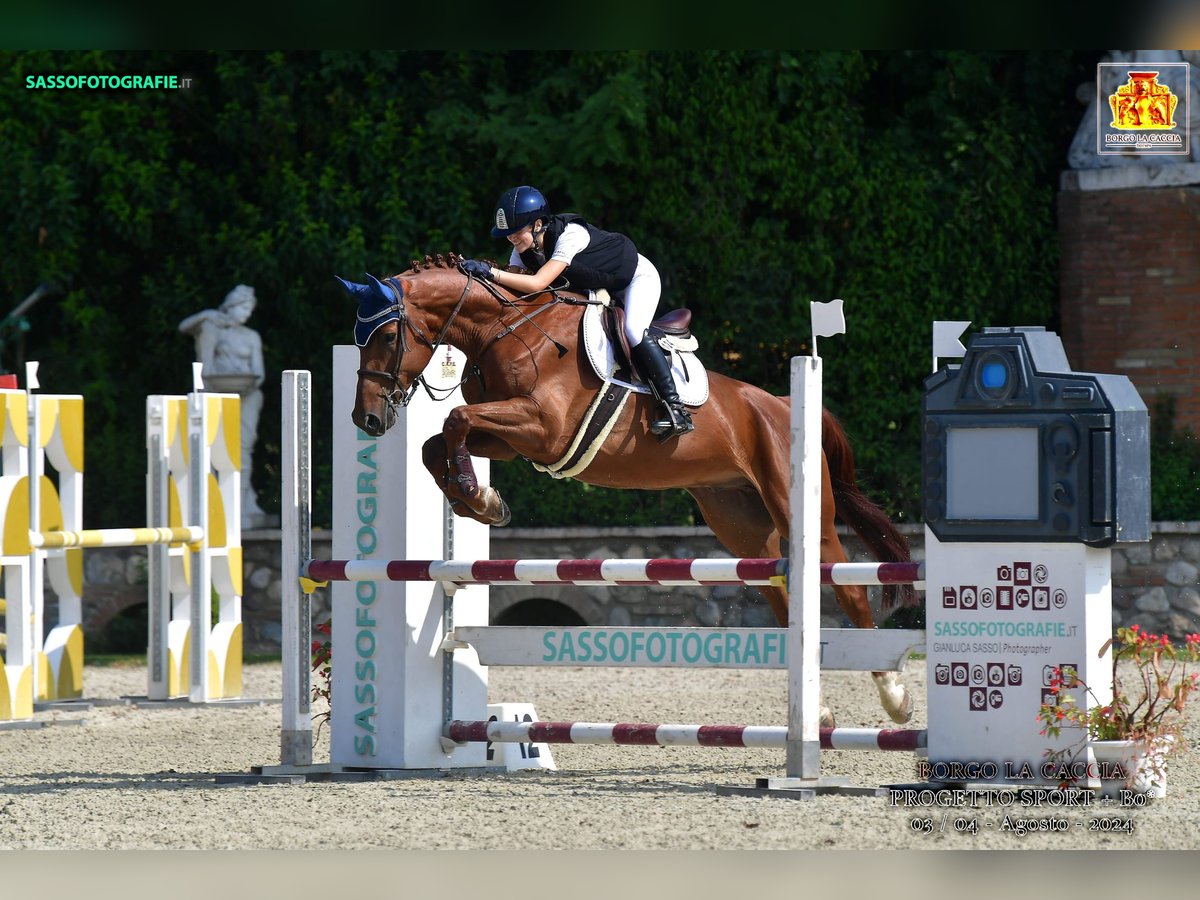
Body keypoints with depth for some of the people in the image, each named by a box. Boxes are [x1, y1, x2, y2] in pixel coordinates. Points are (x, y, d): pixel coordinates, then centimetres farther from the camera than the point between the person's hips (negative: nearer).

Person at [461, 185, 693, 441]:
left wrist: (490, 272, -50)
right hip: (598, 289, 9)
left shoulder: (570, 235, -38)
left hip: (638, 278, -9)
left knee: (633, 330, -29)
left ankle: (676, 408, -29)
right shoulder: (524, 248, -14)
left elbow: (537, 284, -46)